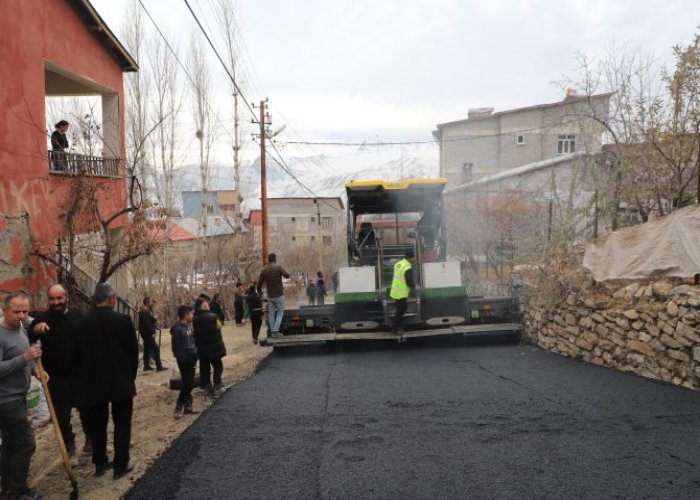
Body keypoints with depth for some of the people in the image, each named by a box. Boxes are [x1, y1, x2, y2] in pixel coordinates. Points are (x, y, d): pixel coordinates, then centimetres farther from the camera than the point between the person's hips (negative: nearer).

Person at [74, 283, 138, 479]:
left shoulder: (81, 323, -3)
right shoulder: (123, 320, -12)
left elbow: (78, 355, 4)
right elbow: (133, 351, -5)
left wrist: (84, 379, 16)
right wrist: (131, 375, 9)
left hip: (92, 382, 3)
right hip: (120, 381, -3)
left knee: (97, 425, 14)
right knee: (122, 424, 8)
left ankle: (100, 463, 23)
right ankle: (121, 465, 11)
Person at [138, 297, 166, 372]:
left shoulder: (147, 311, 13)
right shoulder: (145, 312, -19)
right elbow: (147, 323, -25)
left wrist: (154, 318, 1)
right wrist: (152, 332, -23)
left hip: (146, 334, 11)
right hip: (148, 333, -11)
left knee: (147, 349, 15)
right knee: (156, 348, -8)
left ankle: (146, 366, 22)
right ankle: (159, 366, -6)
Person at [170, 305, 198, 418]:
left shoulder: (188, 326, 9)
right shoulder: (177, 329, -16)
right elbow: (176, 348, -16)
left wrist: (195, 357, 12)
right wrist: (183, 358, -16)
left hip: (191, 359, 8)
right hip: (184, 360, -8)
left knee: (190, 383, 12)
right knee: (187, 383, -8)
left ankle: (187, 405, 21)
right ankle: (179, 407, 3)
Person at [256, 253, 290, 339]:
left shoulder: (264, 270, 1)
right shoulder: (278, 267, -12)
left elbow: (259, 283, 5)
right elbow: (287, 275, -2)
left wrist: (259, 291, 24)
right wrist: (281, 272, 18)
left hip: (270, 296, 4)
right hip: (279, 295, -4)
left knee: (271, 314, 12)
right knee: (280, 313, 6)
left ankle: (272, 331, 13)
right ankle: (275, 330, -6)